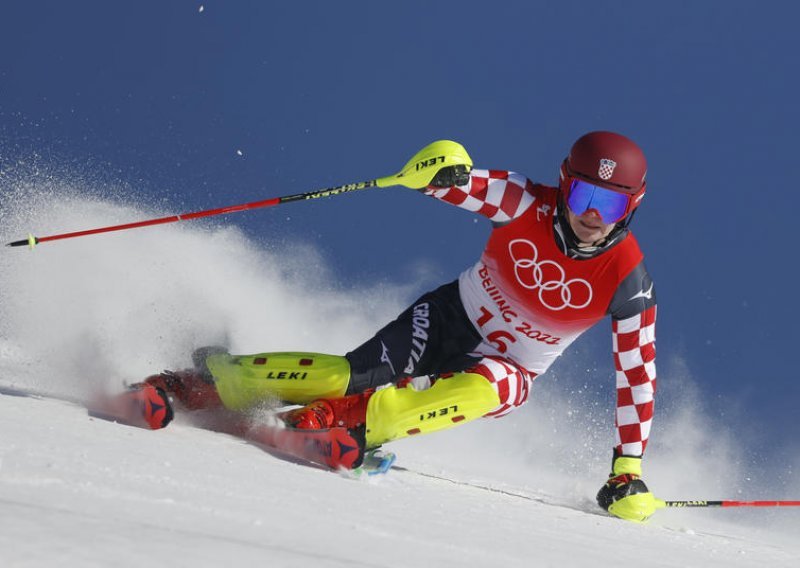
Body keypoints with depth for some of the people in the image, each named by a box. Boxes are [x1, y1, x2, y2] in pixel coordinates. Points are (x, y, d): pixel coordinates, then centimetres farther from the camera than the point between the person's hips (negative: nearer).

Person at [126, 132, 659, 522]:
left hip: (505, 372, -1)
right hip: (448, 318, 1)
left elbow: (637, 372, -14)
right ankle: (206, 380, -9)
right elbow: (461, 182, -27)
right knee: (353, 374, -20)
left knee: (485, 388, -37)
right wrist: (446, 171, -54)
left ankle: (348, 417, -38)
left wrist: (629, 468, -16)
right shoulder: (531, 205, -19)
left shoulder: (627, 280, -20)